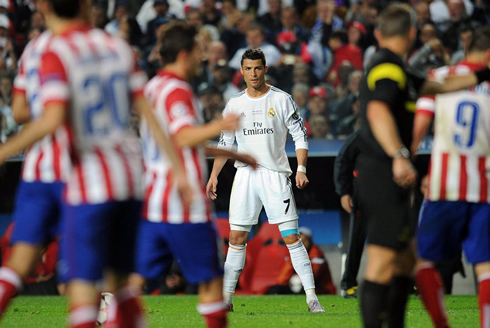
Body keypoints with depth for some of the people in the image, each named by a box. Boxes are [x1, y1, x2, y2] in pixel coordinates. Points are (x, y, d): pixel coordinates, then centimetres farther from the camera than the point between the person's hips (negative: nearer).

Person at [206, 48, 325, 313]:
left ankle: (311, 296, -8)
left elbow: (300, 136, 0)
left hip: (276, 174, -3)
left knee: (291, 236, -9)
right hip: (245, 174, 3)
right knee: (236, 237, 2)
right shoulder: (234, 105, 8)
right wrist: (214, 176, 6)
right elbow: (224, 143, 15)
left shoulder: (282, 100, -1)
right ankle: (227, 297, 8)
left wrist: (301, 169, -13)